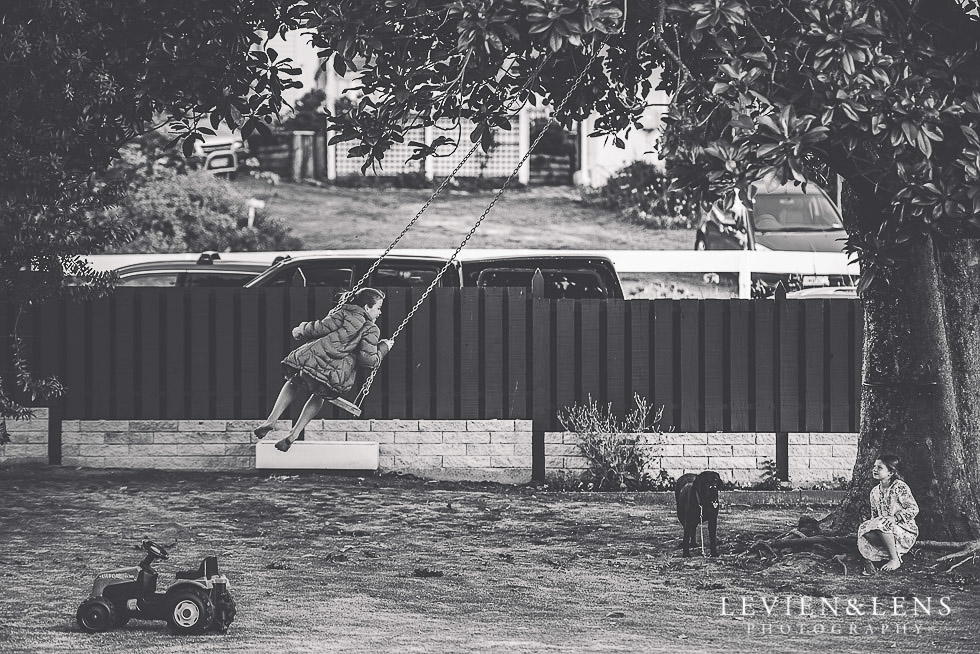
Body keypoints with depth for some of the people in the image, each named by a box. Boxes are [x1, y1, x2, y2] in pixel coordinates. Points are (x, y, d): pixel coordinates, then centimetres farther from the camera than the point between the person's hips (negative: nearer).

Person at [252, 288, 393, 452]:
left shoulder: (345, 313, 13)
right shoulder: (372, 330, 9)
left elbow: (323, 328, 2)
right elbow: (368, 359, -3)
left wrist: (302, 330, 19)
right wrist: (383, 348, 14)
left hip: (315, 357, 1)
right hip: (336, 375, -1)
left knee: (294, 383, 30)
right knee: (320, 395, 29)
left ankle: (272, 419, 13)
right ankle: (295, 433, 15)